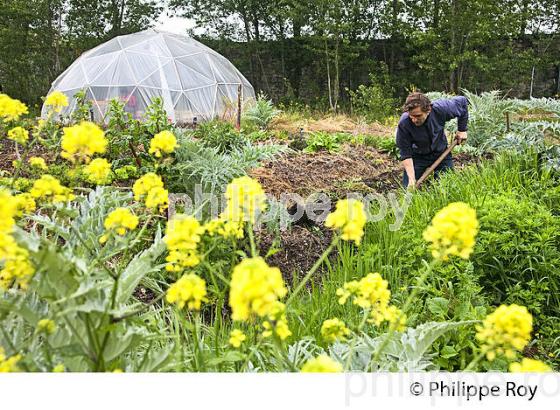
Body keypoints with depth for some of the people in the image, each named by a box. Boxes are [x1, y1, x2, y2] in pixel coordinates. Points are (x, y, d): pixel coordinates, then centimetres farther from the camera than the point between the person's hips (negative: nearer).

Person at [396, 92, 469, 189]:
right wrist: (411, 179, -33)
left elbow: (462, 102, -7)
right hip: (418, 156, -1)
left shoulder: (440, 109, -28)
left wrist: (462, 130, -3)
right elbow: (405, 154, -24)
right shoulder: (404, 124, -31)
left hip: (441, 153, 1)